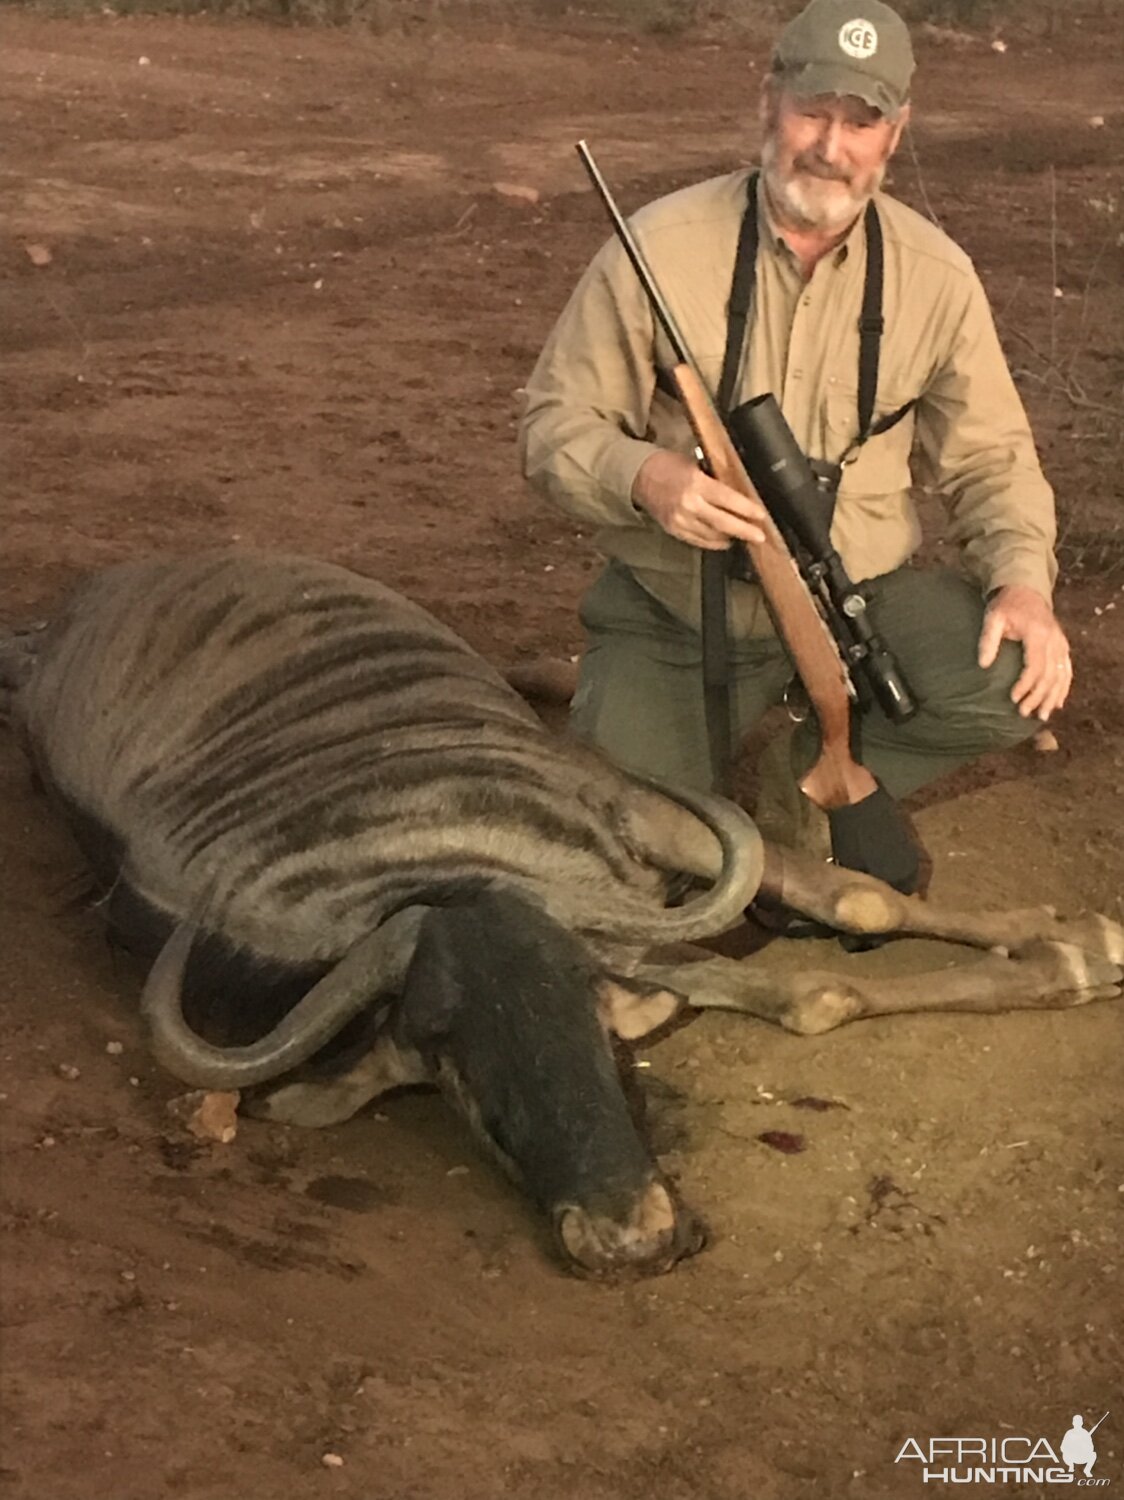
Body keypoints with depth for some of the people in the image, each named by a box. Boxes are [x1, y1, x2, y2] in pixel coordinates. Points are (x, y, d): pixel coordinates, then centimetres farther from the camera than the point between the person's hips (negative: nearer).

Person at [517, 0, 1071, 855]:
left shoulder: (936, 276, -3)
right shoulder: (662, 248, -11)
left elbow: (989, 458, 6)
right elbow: (556, 425, -6)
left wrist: (1023, 580, -14)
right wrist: (643, 478, -28)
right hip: (673, 612, -1)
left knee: (1014, 674, -25)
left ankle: (815, 772, 3)